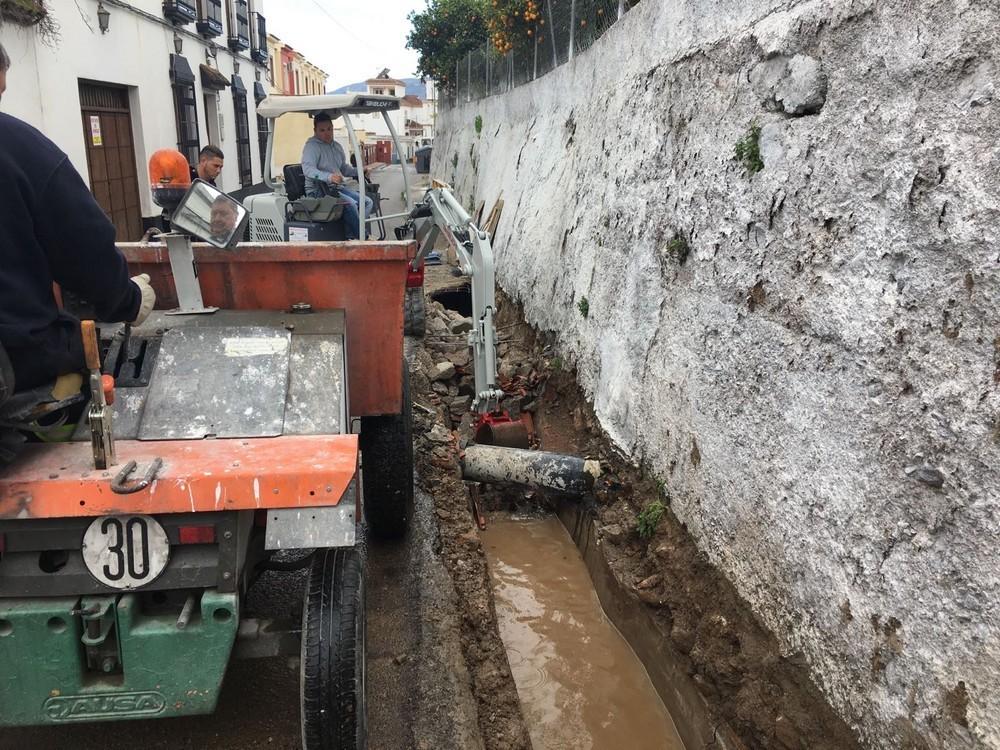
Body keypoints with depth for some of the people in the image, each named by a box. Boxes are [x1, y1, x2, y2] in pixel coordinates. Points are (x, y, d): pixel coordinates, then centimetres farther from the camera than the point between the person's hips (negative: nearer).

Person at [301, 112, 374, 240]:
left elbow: (344, 168, 28)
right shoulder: (312, 146, -9)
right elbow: (307, 168, -25)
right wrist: (328, 177, -42)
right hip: (318, 191, -9)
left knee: (368, 202, -6)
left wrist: (358, 172, 6)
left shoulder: (337, 147, 17)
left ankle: (350, 234, -17)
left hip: (337, 188, 9)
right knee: (350, 203, -30)